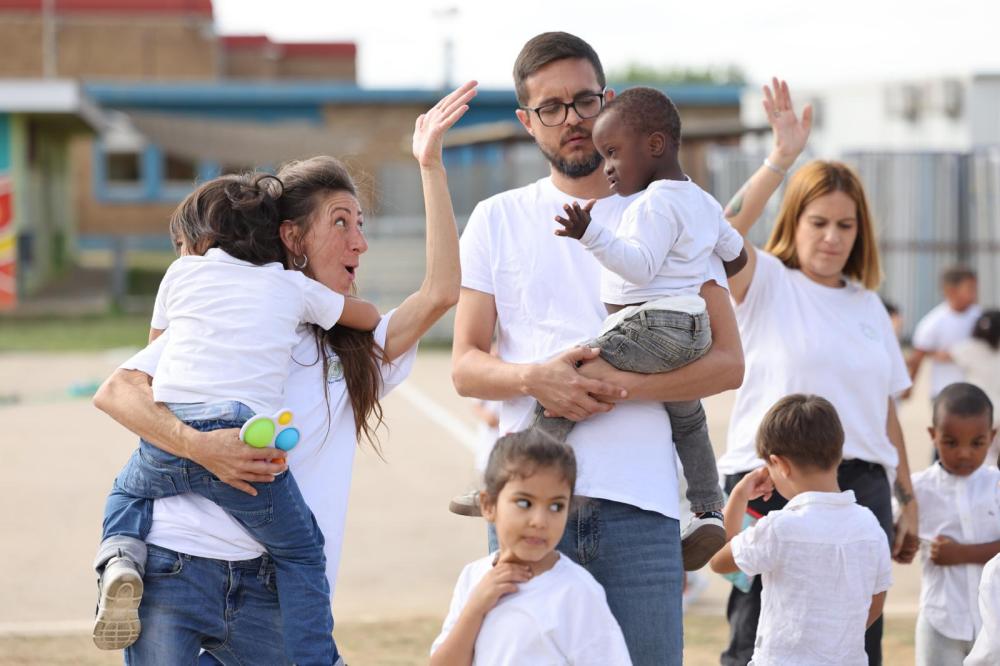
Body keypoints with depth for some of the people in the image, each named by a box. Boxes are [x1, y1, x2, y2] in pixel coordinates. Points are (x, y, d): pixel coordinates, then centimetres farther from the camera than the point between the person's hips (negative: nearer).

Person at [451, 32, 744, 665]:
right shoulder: (499, 220, 13)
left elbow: (727, 361, 2)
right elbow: (465, 365, 8)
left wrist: (621, 383, -13)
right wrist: (533, 379, -13)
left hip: (640, 500, -1)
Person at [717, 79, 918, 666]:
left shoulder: (868, 304, 16)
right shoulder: (767, 284, 2)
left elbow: (886, 409, 19)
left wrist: (908, 501, 17)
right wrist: (782, 161, -25)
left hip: (861, 486, 5)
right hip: (774, 482, -5)